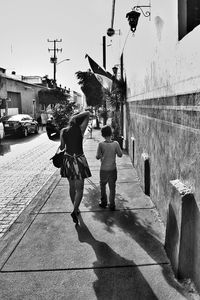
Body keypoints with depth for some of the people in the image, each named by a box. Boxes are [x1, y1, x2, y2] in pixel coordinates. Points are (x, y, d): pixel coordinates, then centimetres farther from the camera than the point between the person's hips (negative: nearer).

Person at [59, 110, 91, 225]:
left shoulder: (63, 131, -3)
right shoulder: (80, 129, -12)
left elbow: (62, 147, 6)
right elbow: (88, 114, -6)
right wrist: (76, 117, -8)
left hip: (68, 160, 4)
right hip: (79, 160, -4)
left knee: (72, 187, 19)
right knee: (79, 189, 2)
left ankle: (76, 208, 32)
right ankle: (75, 211, -13)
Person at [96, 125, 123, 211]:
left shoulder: (101, 144, -15)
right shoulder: (115, 143, -12)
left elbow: (97, 157, -10)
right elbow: (120, 155, -2)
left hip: (103, 170, -1)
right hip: (113, 169, 1)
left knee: (102, 185, 20)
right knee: (112, 187, 11)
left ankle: (103, 202, 28)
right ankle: (112, 205, 15)